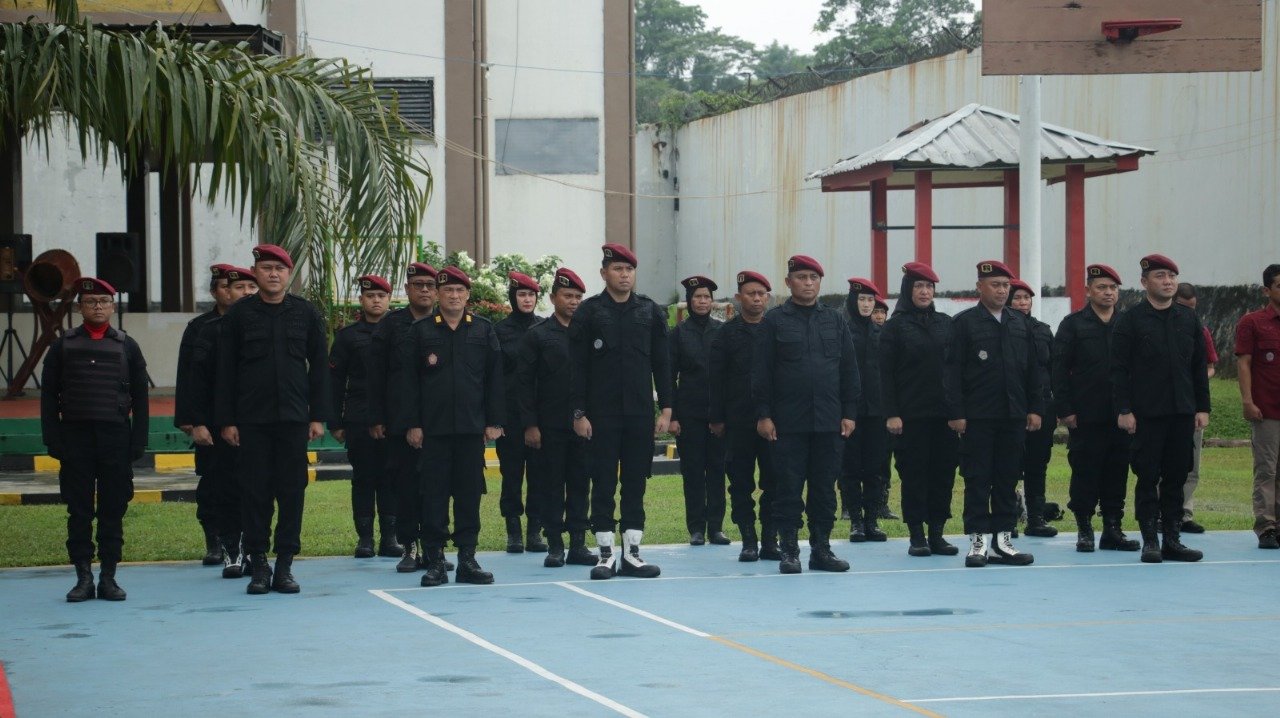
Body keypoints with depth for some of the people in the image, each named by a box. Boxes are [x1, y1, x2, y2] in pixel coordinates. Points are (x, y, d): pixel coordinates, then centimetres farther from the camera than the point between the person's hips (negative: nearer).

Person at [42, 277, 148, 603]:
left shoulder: (127, 346, 8)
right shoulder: (63, 345, 7)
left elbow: (139, 398, 8)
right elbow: (49, 396, 6)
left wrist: (138, 441, 0)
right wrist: (53, 439, -3)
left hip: (116, 438, 0)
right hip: (76, 438, 0)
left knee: (113, 511, 2)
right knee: (79, 511, 1)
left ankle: (108, 577, 7)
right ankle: (83, 577, 5)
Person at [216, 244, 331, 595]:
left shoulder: (305, 313, 6)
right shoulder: (239, 314, 3)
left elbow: (319, 366, 7)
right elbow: (226, 370, 3)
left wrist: (318, 416, 1)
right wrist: (226, 420, -3)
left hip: (294, 419, 1)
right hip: (252, 420, -1)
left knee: (292, 491, 1)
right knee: (255, 492, 0)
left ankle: (285, 565, 8)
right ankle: (259, 565, 7)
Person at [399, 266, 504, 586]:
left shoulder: (484, 330, 8)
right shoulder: (422, 330, 4)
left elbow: (494, 377, 7)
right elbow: (410, 380, 2)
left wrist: (493, 421, 1)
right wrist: (412, 423, -4)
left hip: (472, 427, 1)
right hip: (434, 427, -1)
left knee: (469, 493, 4)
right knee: (434, 493, -1)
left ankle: (467, 559, 9)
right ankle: (435, 562, 3)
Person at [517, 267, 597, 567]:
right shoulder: (536, 335, 1)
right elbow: (524, 382, -1)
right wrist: (529, 425, -7)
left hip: (583, 424, 3)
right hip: (550, 427, -2)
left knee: (580, 484, 5)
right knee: (552, 485, 1)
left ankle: (578, 543, 10)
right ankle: (555, 546, 6)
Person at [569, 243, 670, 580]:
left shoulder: (650, 312, 8)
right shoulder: (589, 312, 0)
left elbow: (662, 363, 9)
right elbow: (578, 366, -1)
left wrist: (665, 408, 2)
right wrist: (579, 413, -7)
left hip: (640, 413, 2)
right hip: (602, 414, -2)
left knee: (636, 483, 4)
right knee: (603, 484, 1)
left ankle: (631, 553, 9)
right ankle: (605, 555, 6)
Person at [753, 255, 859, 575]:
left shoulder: (835, 321, 11)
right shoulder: (775, 321, 2)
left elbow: (849, 369, 11)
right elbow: (761, 372, -1)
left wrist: (849, 413, 4)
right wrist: (763, 414, -7)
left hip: (829, 422, 3)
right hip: (788, 422, -3)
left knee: (825, 488, 5)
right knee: (789, 487, -1)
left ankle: (821, 548, 12)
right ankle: (789, 550, 4)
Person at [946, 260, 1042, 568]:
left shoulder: (1020, 323, 13)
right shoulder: (965, 322, -2)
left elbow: (1032, 369, 14)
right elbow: (953, 371, -6)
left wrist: (1036, 408, 7)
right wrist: (956, 413, -12)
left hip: (1013, 416, 5)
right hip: (978, 416, -4)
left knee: (1008, 479, 7)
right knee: (977, 480, -1)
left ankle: (1003, 540, 12)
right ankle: (978, 541, 2)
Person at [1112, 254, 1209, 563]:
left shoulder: (1188, 319, 11)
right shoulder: (1130, 320, -3)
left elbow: (1199, 366, 13)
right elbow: (1119, 369, -6)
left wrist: (1202, 407, 7)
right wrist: (1124, 410, -12)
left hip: (1182, 411, 4)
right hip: (1146, 413, -4)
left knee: (1176, 477, 7)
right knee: (1148, 478, -1)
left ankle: (1173, 540, 12)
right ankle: (1150, 541, 4)